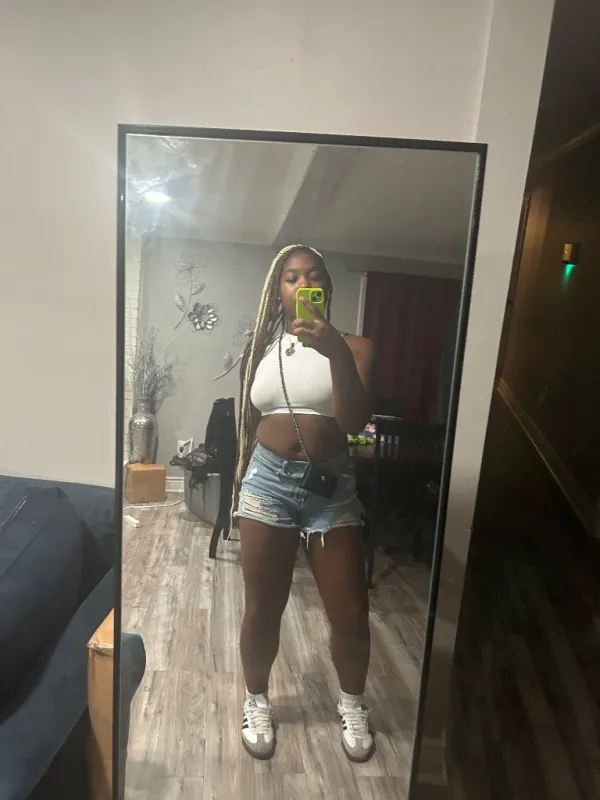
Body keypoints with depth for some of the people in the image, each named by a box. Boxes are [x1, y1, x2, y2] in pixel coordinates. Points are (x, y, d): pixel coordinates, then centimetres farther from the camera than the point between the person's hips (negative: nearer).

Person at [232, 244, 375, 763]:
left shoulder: (352, 346, -2)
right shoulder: (262, 348, 6)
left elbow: (356, 421, -16)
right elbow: (248, 425, 12)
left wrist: (337, 353, -29)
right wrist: (240, 486, 15)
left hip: (331, 485, -1)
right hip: (268, 481, 2)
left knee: (351, 612, 7)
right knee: (262, 609, 11)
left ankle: (352, 705, 36)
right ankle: (258, 701, 38)